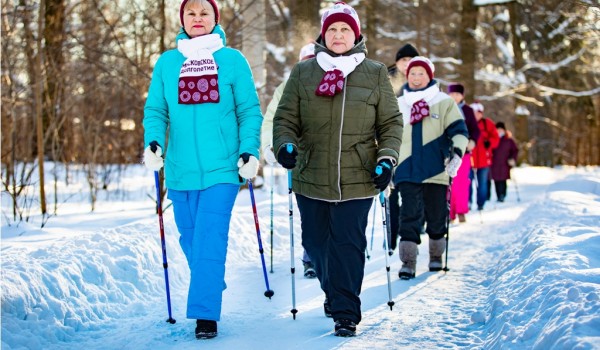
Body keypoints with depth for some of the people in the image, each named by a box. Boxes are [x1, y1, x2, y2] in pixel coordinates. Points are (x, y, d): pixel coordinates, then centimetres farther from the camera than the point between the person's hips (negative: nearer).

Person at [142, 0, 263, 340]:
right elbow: (156, 110, 8)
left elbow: (249, 111, 3)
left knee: (210, 240, -10)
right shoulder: (167, 63, 8)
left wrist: (249, 150, -8)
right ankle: (212, 284, 37)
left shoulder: (233, 60, 3)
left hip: (221, 168, -3)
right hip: (181, 169, 3)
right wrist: (153, 142, -10)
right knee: (191, 239, 13)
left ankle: (206, 314, -7)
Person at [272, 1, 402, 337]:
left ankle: (346, 313, 6)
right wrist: (285, 145, -13)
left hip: (357, 180, -2)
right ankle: (333, 290, 40)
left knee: (349, 244, -5)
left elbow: (391, 123, 7)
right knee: (316, 242, 12)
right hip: (311, 178, 2)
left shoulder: (376, 73, 5)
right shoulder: (302, 73, 5)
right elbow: (286, 119, 6)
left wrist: (386, 158, -6)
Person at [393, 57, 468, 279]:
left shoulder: (444, 102, 3)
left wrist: (457, 152, -17)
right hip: (407, 170, 1)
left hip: (436, 170, -1)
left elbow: (459, 131, -1)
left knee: (436, 215, 8)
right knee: (409, 215, -8)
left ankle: (436, 255, 27)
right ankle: (408, 261, -8)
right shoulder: (398, 105, 12)